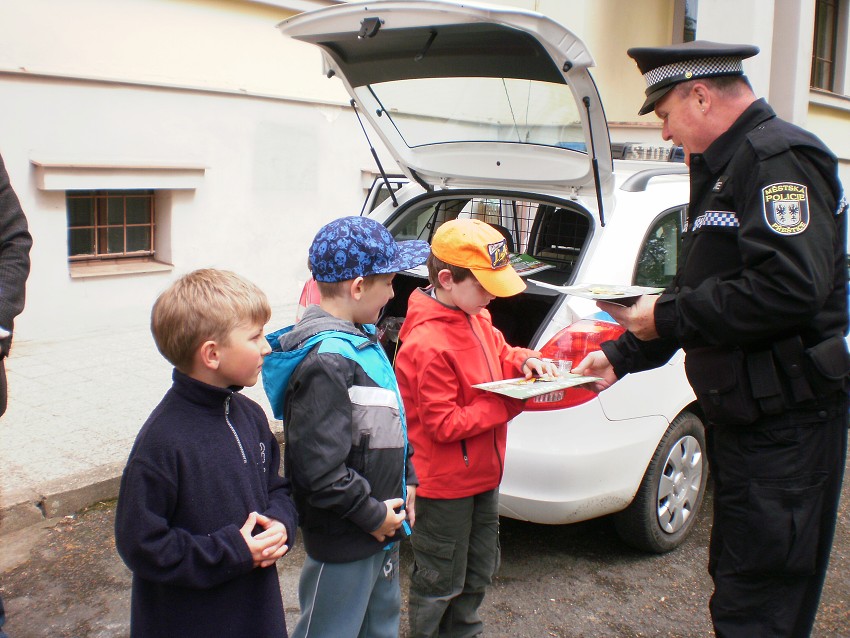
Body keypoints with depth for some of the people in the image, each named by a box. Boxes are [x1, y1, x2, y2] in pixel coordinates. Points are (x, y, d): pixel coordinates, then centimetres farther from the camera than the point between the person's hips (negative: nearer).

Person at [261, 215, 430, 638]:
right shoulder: (327, 360, -27)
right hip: (344, 544, -9)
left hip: (382, 525, 9)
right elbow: (320, 468, -28)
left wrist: (406, 479, 9)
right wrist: (372, 516, -17)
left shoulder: (361, 338, 5)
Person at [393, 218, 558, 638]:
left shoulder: (476, 317, -1)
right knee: (441, 582, 11)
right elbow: (444, 424, -26)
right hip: (445, 484, -9)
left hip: (482, 475, 9)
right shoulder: (427, 346, -28)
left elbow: (500, 353, 17)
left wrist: (526, 360, -6)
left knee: (478, 572, 26)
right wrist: (512, 403, -26)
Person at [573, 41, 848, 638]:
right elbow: (702, 297, 22)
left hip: (784, 426, -10)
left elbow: (788, 290, -28)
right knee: (734, 576, 21)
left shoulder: (780, 157, -14)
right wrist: (619, 357, 16)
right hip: (739, 415, 11)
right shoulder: (726, 169, 18)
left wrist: (668, 316, -17)